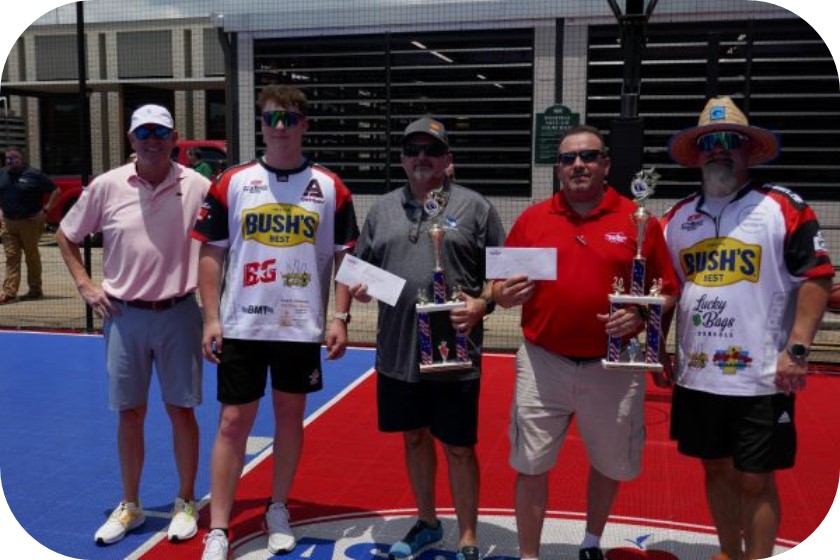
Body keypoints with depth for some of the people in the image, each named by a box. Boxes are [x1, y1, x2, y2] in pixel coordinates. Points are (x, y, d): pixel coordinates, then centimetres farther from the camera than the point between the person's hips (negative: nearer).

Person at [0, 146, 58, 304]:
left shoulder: (33, 175, -7)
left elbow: (55, 191, -6)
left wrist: (45, 211, -11)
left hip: (29, 222, -5)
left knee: (32, 256, 6)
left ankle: (36, 290, 17)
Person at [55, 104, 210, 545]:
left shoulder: (196, 187, -5)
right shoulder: (107, 186, -1)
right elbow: (65, 236, 12)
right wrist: (85, 286, 5)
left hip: (178, 314, -1)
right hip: (124, 315, 2)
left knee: (181, 409, 6)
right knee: (130, 412, 10)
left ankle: (186, 503, 22)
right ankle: (129, 506, 27)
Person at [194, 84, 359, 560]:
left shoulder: (330, 188, 1)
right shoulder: (232, 184, 1)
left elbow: (345, 257, 4)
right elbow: (212, 254, 3)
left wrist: (340, 318, -5)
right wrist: (211, 319, -3)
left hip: (302, 327, 0)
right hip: (241, 325, 0)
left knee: (290, 415, 12)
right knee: (234, 421, 3)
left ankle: (279, 510, 30)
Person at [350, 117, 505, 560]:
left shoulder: (474, 206, 0)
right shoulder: (383, 208, 11)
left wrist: (482, 304, -16)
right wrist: (358, 286, -5)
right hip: (397, 353, 4)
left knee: (458, 446, 5)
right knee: (415, 436, 17)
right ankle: (426, 523, 37)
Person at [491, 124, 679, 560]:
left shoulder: (637, 221, -1)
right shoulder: (532, 219, 4)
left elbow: (668, 292, 1)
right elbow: (502, 288, 7)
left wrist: (641, 315, -17)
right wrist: (504, 295, -15)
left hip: (612, 367, 0)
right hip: (542, 363, 0)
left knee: (610, 464, 17)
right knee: (530, 466, 5)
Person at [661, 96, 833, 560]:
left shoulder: (782, 208, -5)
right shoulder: (678, 217, 9)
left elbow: (816, 278, -8)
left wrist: (797, 350, -14)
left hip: (760, 377, -5)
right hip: (696, 375, 5)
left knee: (756, 480, 4)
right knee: (716, 471, 16)